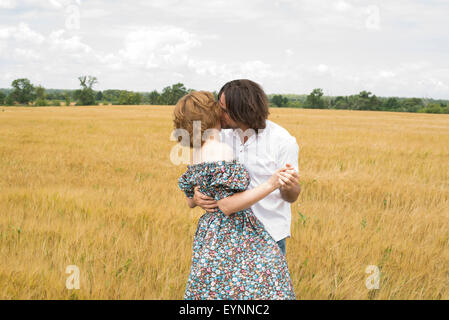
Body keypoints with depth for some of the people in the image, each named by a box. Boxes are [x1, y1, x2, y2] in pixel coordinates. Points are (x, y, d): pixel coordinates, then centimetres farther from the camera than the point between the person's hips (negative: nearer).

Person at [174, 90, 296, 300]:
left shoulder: (197, 155, 9)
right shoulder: (220, 150, -18)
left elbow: (191, 201, 18)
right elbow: (227, 206, -20)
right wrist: (270, 185, -23)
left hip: (209, 233, 9)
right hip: (231, 238, -9)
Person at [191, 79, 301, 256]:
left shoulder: (283, 140, -13)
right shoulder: (222, 135, -2)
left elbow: (291, 197, -9)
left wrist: (289, 187, -33)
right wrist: (196, 197, -24)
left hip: (269, 235, -3)